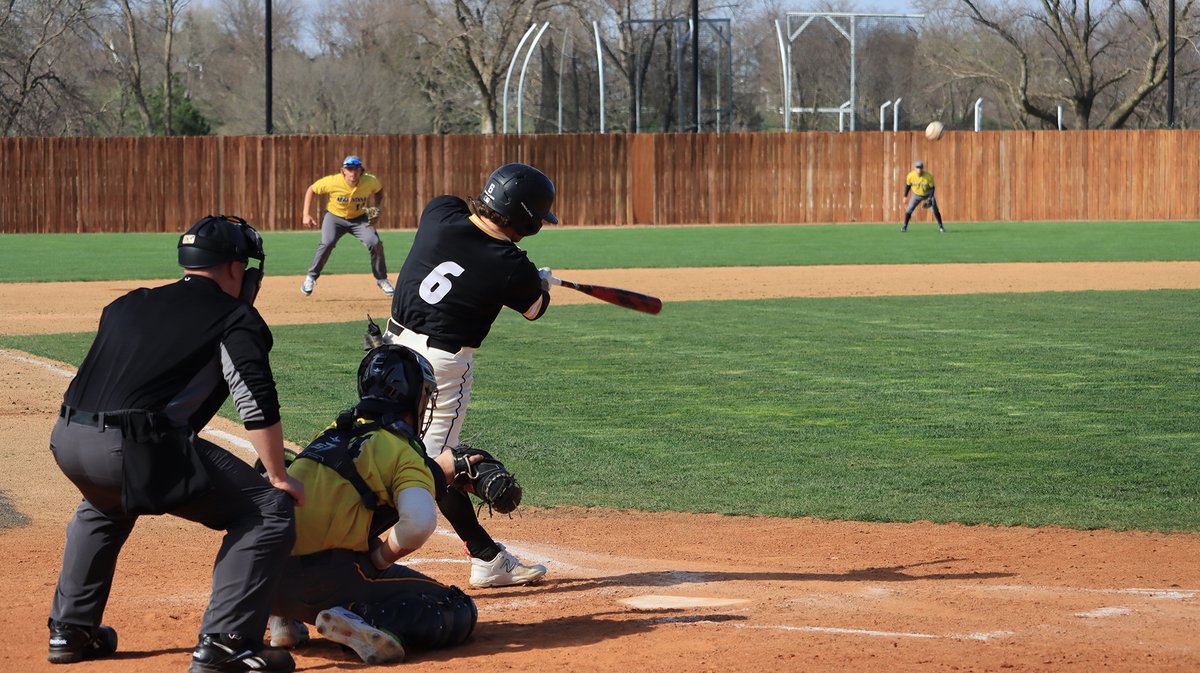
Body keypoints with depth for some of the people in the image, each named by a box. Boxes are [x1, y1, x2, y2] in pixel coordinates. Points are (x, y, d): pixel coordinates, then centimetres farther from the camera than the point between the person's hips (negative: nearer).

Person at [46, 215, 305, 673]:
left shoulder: (126, 306, 25)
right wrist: (278, 477, 3)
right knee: (269, 508, 3)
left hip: (67, 441, 7)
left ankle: (70, 630, 39)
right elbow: (257, 403, -6)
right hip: (137, 449, -7)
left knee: (105, 506, 41)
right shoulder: (236, 318, 6)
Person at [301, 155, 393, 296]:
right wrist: (306, 215, -14)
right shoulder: (332, 182, -26)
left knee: (375, 243, -16)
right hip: (334, 216, -2)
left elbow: (379, 191, 4)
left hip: (360, 218, 2)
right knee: (327, 243, -26)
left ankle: (382, 280, 4)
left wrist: (377, 208, -11)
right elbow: (311, 190, -10)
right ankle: (311, 277, -9)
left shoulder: (370, 181, -20)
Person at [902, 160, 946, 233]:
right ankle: (905, 226, 14)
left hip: (928, 194, -2)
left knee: (935, 210, -8)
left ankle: (940, 226, 9)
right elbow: (908, 185, -3)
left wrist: (930, 198, -30)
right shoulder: (910, 175, -21)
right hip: (917, 195, 2)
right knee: (908, 210, -6)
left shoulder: (929, 176, -27)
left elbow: (932, 188, -18)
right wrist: (905, 196, 0)